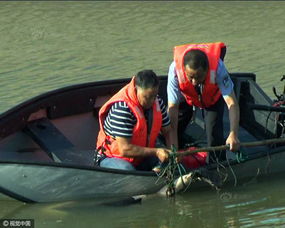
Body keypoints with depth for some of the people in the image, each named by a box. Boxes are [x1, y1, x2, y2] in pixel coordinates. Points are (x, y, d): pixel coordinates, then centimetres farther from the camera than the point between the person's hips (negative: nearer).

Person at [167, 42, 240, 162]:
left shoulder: (217, 68, -44)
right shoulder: (175, 70, -42)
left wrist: (233, 134, -56)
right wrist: (174, 144, -39)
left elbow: (232, 103, -44)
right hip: (186, 98, 1)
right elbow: (172, 108, -37)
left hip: (213, 98, -1)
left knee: (215, 136, -13)